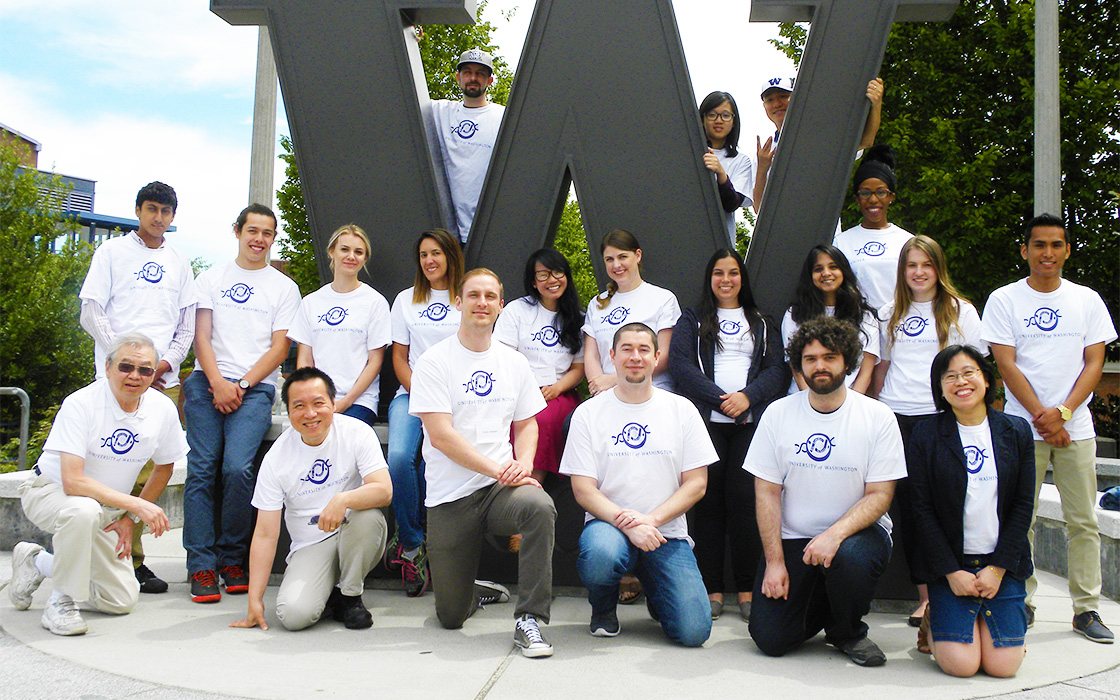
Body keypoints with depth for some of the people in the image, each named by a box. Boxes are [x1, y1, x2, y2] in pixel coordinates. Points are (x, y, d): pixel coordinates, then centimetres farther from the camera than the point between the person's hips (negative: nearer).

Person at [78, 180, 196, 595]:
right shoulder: (112, 252, 8)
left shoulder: (179, 262, 19)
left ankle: (131, 558, 7)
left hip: (164, 381, 3)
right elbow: (92, 314, 1)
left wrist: (167, 362, -1)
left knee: (147, 473, 1)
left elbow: (188, 324, 17)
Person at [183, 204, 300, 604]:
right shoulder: (211, 279, 18)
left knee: (237, 467, -20)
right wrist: (217, 383, -8)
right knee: (202, 468, -12)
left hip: (256, 387, -2)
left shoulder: (284, 287, 14)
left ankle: (232, 559, -5)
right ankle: (201, 565, -8)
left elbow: (279, 348, 5)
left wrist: (242, 384, -7)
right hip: (207, 382, 2)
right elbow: (201, 337, 8)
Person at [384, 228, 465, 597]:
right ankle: (413, 542, -10)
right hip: (411, 393, 2)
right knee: (399, 456, -28)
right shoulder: (406, 300, 17)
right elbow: (399, 356, 13)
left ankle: (408, 541, -9)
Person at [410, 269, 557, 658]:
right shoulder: (435, 362, -4)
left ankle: (529, 620, -22)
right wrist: (498, 468, -18)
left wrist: (523, 462, -7)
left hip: (501, 487, 2)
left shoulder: (514, 363, 10)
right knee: (451, 617, 0)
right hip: (450, 495, -2)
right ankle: (471, 591, 38)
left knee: (540, 506, -35)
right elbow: (441, 436, -12)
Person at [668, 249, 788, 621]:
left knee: (744, 498, -8)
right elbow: (680, 365, 1)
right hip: (706, 419, -1)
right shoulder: (692, 320, 16)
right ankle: (711, 588, 1)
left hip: (751, 421, 1)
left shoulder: (762, 323, 21)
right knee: (709, 500, -5)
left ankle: (747, 589, -1)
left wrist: (747, 396, -10)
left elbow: (777, 368, 9)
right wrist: (722, 399, -10)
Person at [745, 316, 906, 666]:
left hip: (856, 533, -1)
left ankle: (847, 631, -3)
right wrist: (774, 561, -9)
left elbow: (879, 495, -8)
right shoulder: (778, 413, 0)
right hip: (792, 539, 1)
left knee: (849, 557, -37)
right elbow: (767, 493, -1)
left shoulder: (878, 416, -5)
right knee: (769, 638, -13)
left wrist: (835, 534, -26)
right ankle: (815, 605, 23)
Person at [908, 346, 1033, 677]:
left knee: (1003, 665, -6)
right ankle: (933, 621, 20)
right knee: (960, 664, -12)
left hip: (1003, 564, 2)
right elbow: (923, 509, -4)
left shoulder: (1016, 431, 4)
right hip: (950, 563, -2)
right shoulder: (926, 435, -2)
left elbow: (1023, 505, 2)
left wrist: (998, 568, -6)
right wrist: (951, 571, -11)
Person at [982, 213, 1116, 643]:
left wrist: (1063, 412, -10)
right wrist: (1041, 416, -11)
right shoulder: (1004, 300, 2)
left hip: (1076, 428, 2)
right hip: (1023, 426, -2)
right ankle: (1020, 602, 11)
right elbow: (1006, 365, -3)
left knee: (1084, 521, 3)